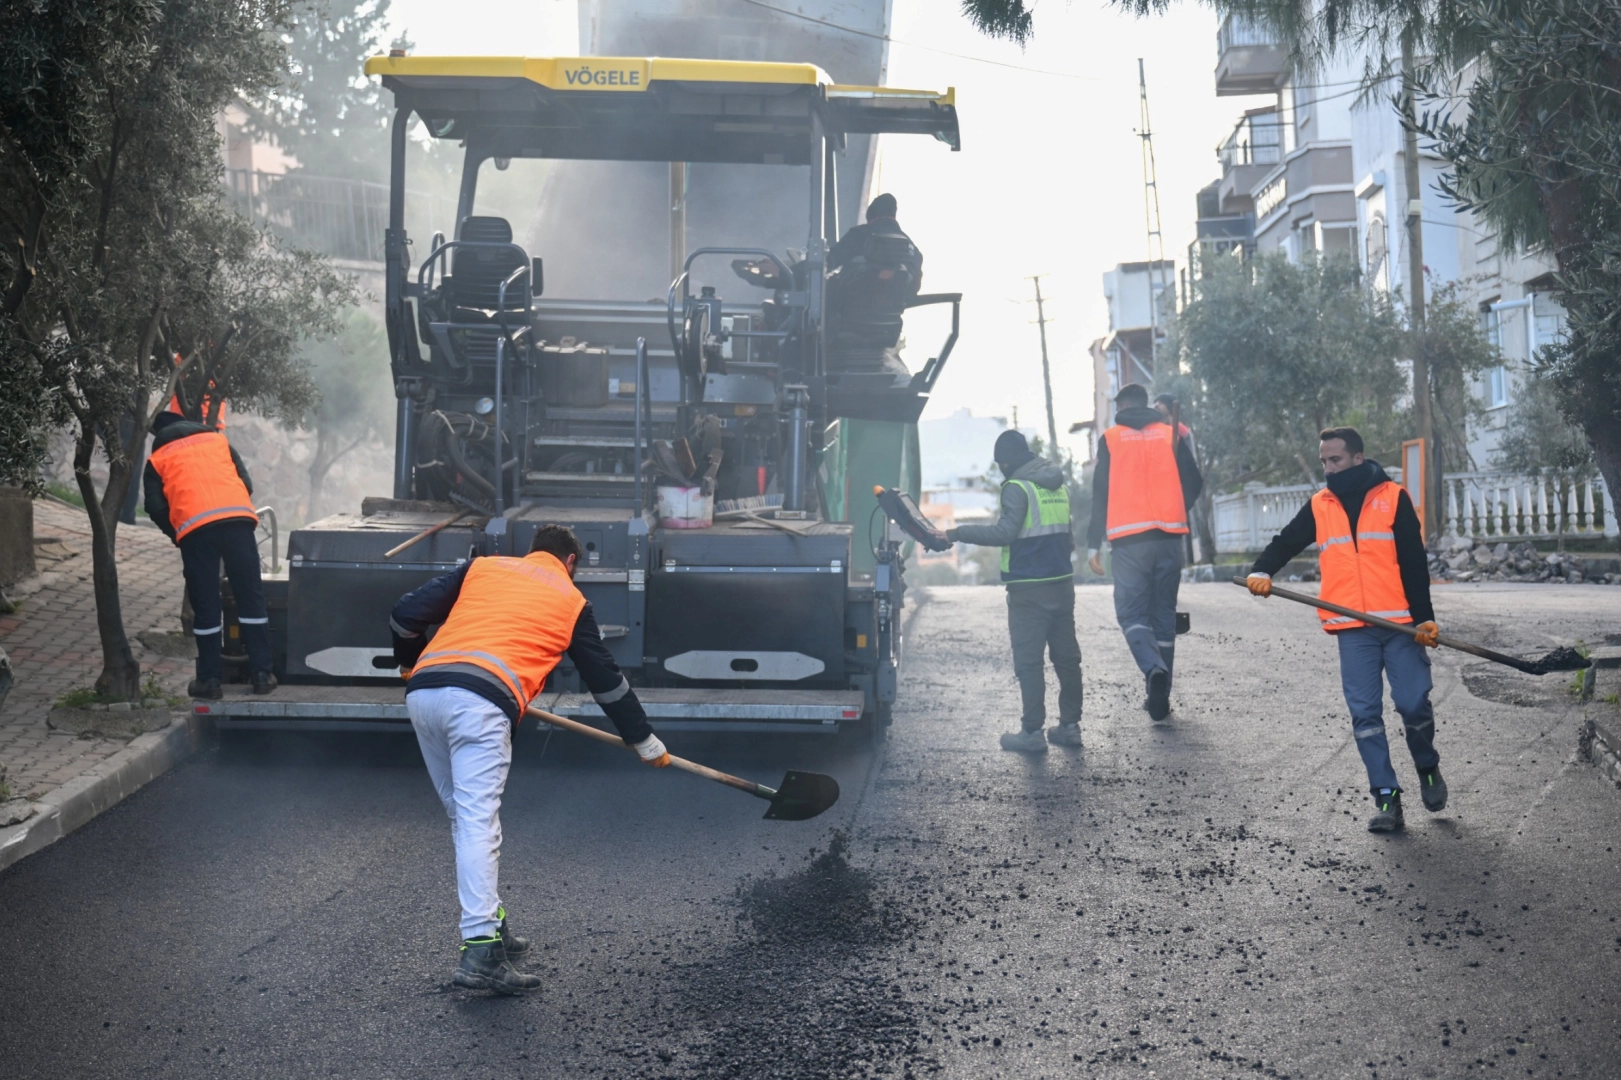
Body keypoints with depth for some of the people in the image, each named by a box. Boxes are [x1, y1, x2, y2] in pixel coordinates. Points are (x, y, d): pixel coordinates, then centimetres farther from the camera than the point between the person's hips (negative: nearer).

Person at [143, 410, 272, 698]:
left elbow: (155, 507, 10)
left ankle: (209, 679, 10)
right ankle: (261, 674, 6)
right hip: (238, 517, 1)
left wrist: (177, 535, 24)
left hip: (194, 526, -1)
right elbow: (246, 482, 17)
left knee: (205, 605, 7)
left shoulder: (156, 460, 22)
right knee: (251, 597, 6)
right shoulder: (217, 439, 27)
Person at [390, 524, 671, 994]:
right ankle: (480, 951, -19)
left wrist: (411, 663, 37)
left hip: (422, 693, 4)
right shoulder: (571, 601, 21)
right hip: (482, 703, -4)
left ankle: (488, 926, 20)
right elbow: (607, 680, 26)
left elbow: (407, 613, 17)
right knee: (478, 823, -9)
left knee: (464, 817, 16)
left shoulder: (482, 566, 25)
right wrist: (647, 744, 36)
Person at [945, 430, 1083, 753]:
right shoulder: (1060, 486, 13)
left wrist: (958, 533, -17)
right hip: (1062, 582, 8)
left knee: (1028, 660, -4)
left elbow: (1005, 533, -21)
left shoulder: (1017, 487, -12)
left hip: (1030, 589, -8)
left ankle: (1032, 732, -3)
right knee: (1066, 656, 11)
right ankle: (1070, 725, 16)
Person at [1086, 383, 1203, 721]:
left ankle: (1153, 669, -27)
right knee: (1164, 613, 10)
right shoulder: (1171, 434, 9)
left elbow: (1100, 493, 1)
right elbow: (1194, 483, 8)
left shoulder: (1111, 439, 4)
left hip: (1130, 539, -2)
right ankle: (1160, 697, 10)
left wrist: (1093, 544, 4)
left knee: (1131, 611, 1)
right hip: (1169, 536, 2)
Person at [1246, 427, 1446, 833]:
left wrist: (1424, 616, -8)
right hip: (1352, 630, 2)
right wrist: (1262, 572, -16)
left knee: (1414, 704, -3)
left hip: (1400, 623, -2)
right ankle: (1386, 798, 4)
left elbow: (1414, 562, -1)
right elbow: (1286, 543, 6)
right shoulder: (1318, 506, 11)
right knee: (1365, 714, -2)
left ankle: (1428, 769, 25)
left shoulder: (1393, 497, 3)